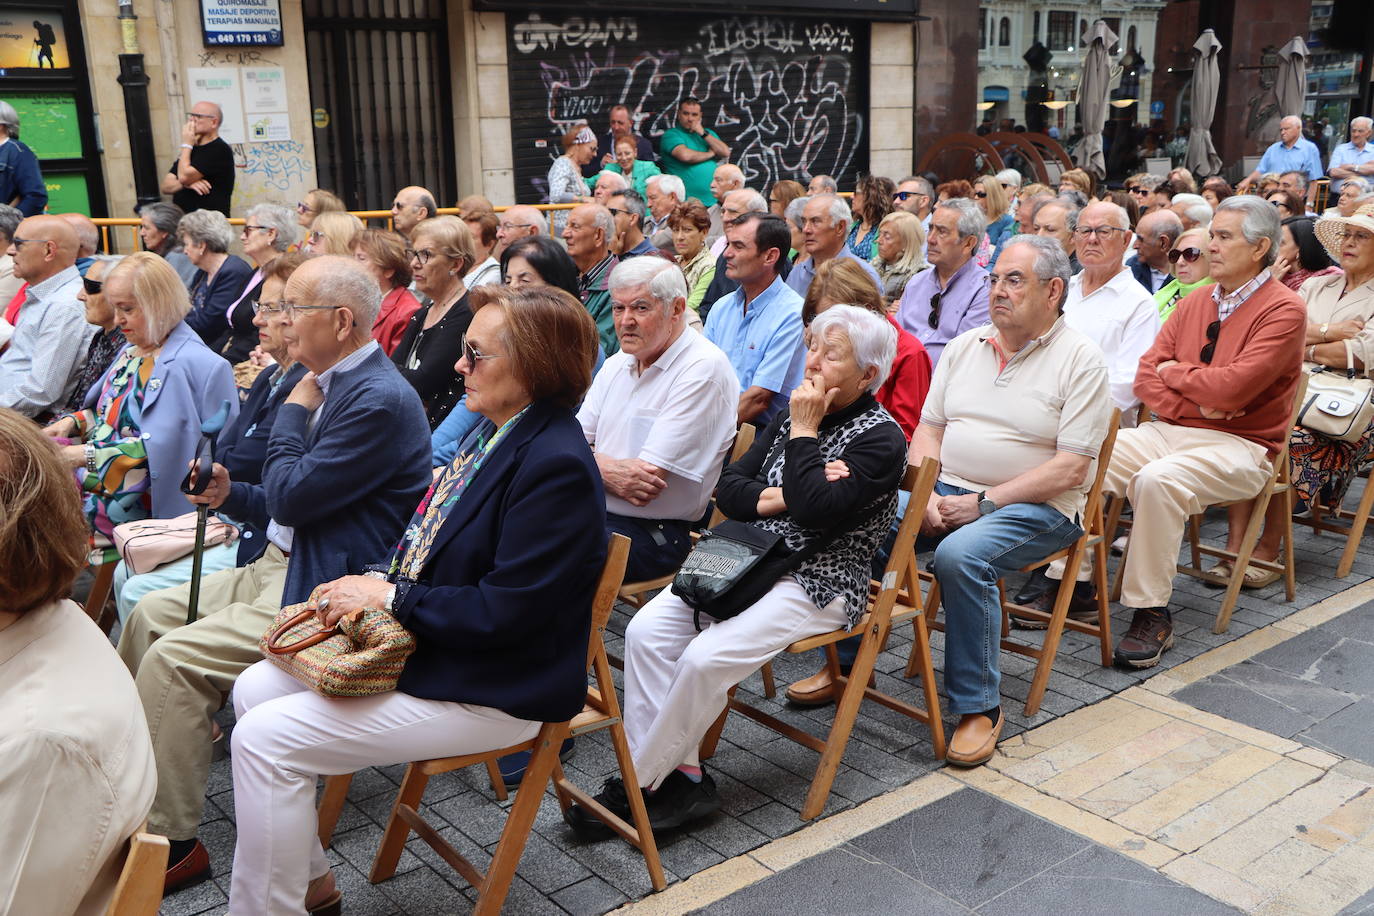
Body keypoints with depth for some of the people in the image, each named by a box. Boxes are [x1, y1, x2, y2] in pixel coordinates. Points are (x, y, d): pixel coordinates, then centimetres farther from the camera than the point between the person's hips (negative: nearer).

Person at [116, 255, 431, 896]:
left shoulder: (380, 400, -21)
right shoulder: (333, 383, 11)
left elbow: (291, 497, -22)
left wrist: (293, 411, -10)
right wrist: (231, 495, 3)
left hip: (321, 592, -11)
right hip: (277, 566, 11)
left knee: (173, 659, -17)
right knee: (150, 614, 13)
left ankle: (167, 841, -3)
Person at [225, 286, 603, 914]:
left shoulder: (556, 466, -24)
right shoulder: (498, 433, 7)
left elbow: (502, 611, -26)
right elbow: (432, 543, 16)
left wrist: (390, 596, -16)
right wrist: (371, 585, -3)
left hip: (489, 690, -10)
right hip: (418, 641, 10)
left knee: (264, 737, -14)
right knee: (254, 688, 9)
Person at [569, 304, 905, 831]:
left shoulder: (881, 439, -8)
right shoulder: (794, 414, 13)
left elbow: (816, 509, -24)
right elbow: (727, 489, 9)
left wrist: (803, 431, -13)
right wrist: (780, 497, -10)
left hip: (816, 582, -7)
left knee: (705, 657, -26)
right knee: (646, 630, -14)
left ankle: (637, 784, -6)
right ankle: (680, 775, -8)